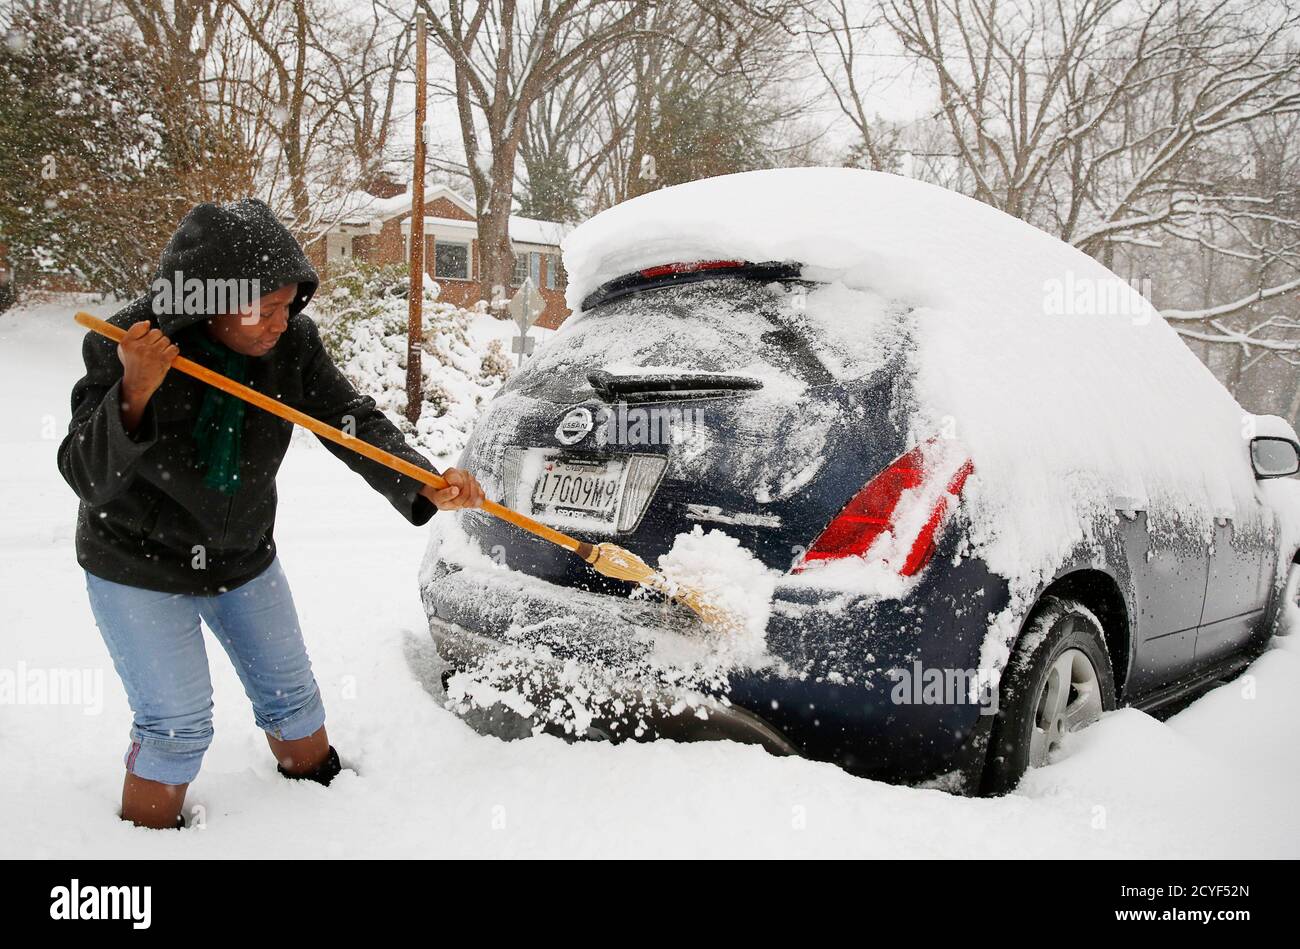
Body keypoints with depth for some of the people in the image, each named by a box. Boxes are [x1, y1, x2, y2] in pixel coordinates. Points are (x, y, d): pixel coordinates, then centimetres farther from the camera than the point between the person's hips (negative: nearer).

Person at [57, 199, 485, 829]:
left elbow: (353, 422, -18)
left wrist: (423, 487, -35)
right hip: (138, 567, -4)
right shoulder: (123, 345, -24)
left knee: (290, 694, 16)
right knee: (176, 726, -2)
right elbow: (85, 476, -25)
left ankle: (322, 787, 42)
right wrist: (134, 394, -43)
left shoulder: (292, 340, -15)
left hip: (244, 557, 4)